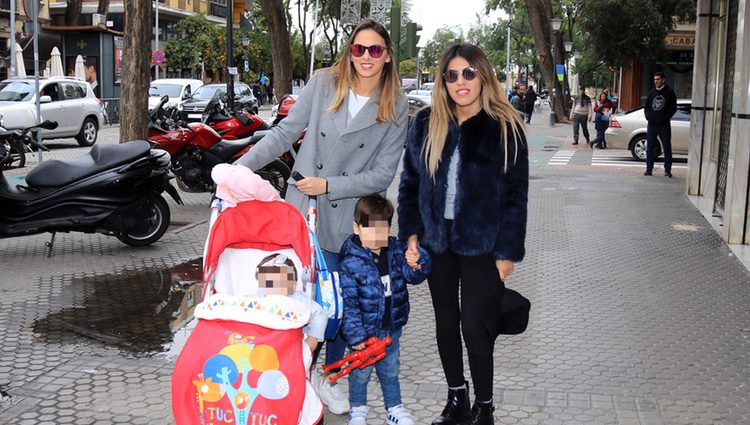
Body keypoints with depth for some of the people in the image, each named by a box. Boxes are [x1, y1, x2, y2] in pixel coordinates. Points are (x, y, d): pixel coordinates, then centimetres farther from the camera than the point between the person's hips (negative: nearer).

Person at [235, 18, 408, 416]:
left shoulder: (396, 108, -4)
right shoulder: (324, 82, -3)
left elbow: (382, 174, -6)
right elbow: (286, 131, 2)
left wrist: (328, 185, -12)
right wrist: (242, 165, -2)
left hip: (350, 221, 0)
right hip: (302, 209, 0)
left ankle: (330, 379, 29)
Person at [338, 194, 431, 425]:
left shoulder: (396, 249, -5)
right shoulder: (351, 263, -21)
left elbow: (413, 277, 2)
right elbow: (348, 302, -20)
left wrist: (417, 263, -21)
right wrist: (355, 334, -20)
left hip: (391, 327, 5)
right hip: (365, 331, -4)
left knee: (390, 370, 22)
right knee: (361, 372, 15)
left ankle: (395, 406, 40)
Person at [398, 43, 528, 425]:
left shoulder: (505, 128, -7)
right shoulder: (426, 124, 2)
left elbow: (516, 195, -5)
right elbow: (409, 183, 8)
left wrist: (508, 251, -8)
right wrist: (410, 234, 1)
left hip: (482, 245, -4)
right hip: (437, 241, 4)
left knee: (474, 325, -3)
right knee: (446, 322, 13)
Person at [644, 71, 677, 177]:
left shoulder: (669, 92, 0)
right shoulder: (652, 92, 13)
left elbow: (673, 108, -3)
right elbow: (646, 106, 17)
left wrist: (665, 117, -13)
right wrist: (648, 116, -1)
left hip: (664, 125, -4)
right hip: (651, 124, 4)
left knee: (667, 147, -1)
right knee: (649, 147, 4)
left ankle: (667, 169, 4)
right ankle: (649, 168, 10)